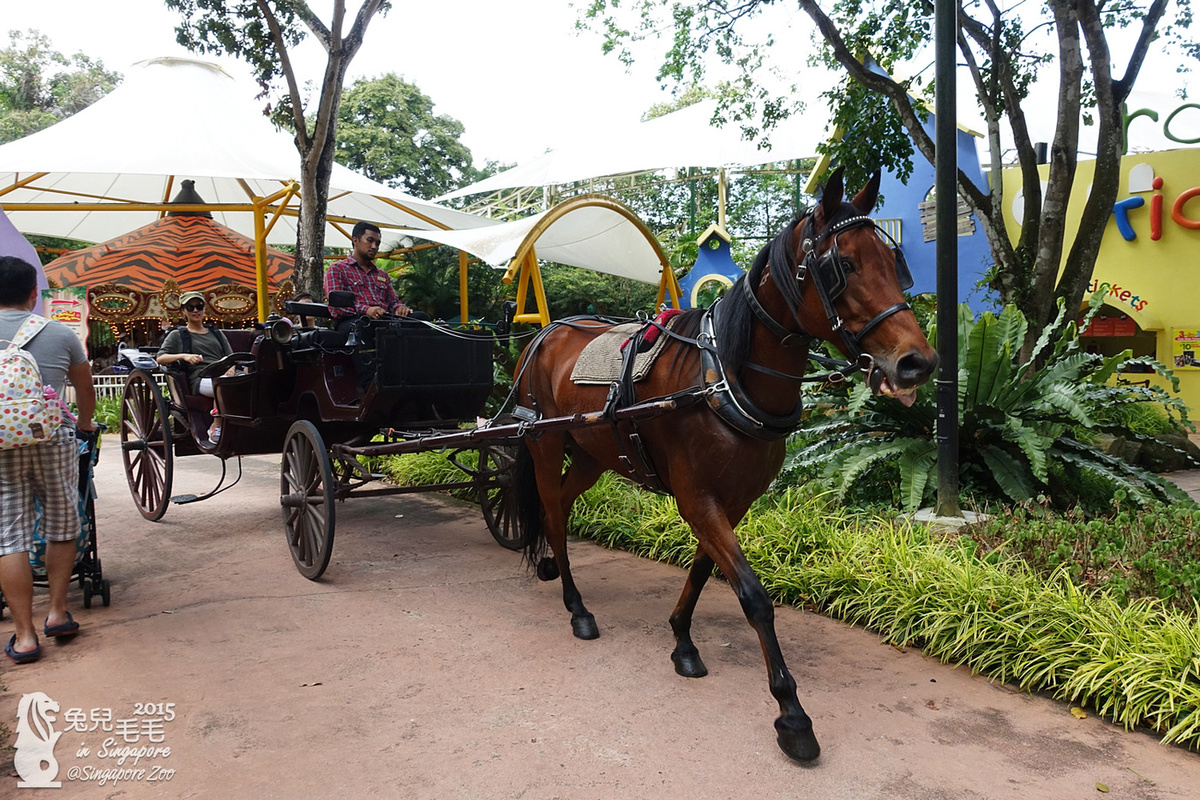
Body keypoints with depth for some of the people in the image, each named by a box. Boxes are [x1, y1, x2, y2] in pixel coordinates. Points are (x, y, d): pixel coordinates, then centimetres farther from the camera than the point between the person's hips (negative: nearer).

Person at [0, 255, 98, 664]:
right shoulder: (61, 334, 4)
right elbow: (86, 390, 16)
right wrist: (85, 425, 35)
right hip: (53, 441, 0)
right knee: (61, 527, 15)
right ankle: (57, 613, 20)